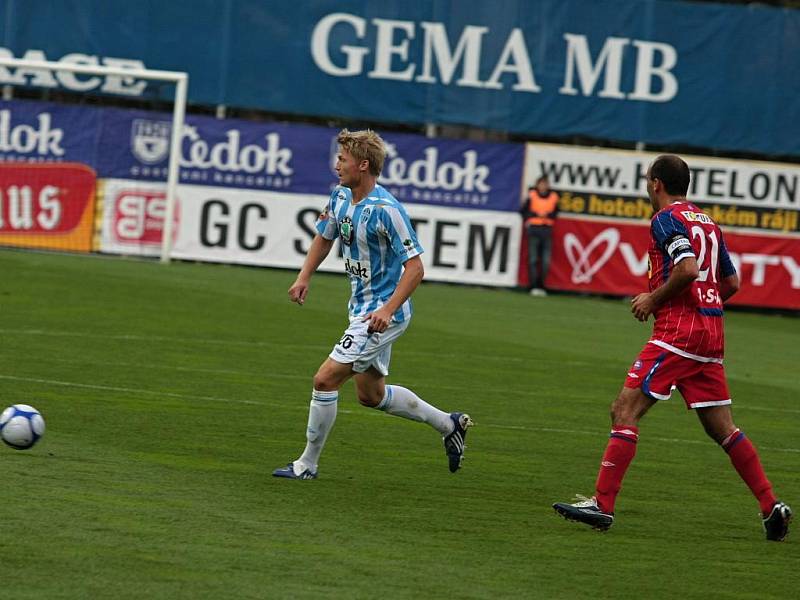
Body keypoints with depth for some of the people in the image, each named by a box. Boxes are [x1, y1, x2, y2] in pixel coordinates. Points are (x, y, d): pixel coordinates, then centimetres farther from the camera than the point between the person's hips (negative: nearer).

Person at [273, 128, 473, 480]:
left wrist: (387, 310, -31)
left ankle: (307, 464, 1)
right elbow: (324, 238, 21)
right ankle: (448, 424, 33)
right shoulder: (340, 197, 3)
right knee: (371, 395, 19)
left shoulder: (386, 210, -23)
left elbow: (415, 267, -23)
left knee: (325, 379, -11)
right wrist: (304, 278, 6)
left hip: (381, 314, -10)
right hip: (362, 306, 10)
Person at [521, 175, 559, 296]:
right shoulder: (532, 195, 0)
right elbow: (524, 211, 1)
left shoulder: (553, 197, 7)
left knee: (546, 261, 0)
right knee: (533, 259, -5)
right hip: (534, 228, -3)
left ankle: (541, 285, 8)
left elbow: (555, 213, 11)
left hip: (547, 230, 3)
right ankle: (534, 286, -3)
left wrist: (547, 215, -9)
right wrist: (537, 214, -12)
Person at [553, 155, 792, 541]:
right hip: (710, 333, 8)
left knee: (625, 410, -8)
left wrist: (653, 299, -9)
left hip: (677, 331, -8)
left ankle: (602, 505, -15)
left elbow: (688, 268, -21)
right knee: (722, 428, 12)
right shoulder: (707, 222, 19)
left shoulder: (666, 219, -6)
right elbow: (732, 283, 21)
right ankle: (772, 507, 9)